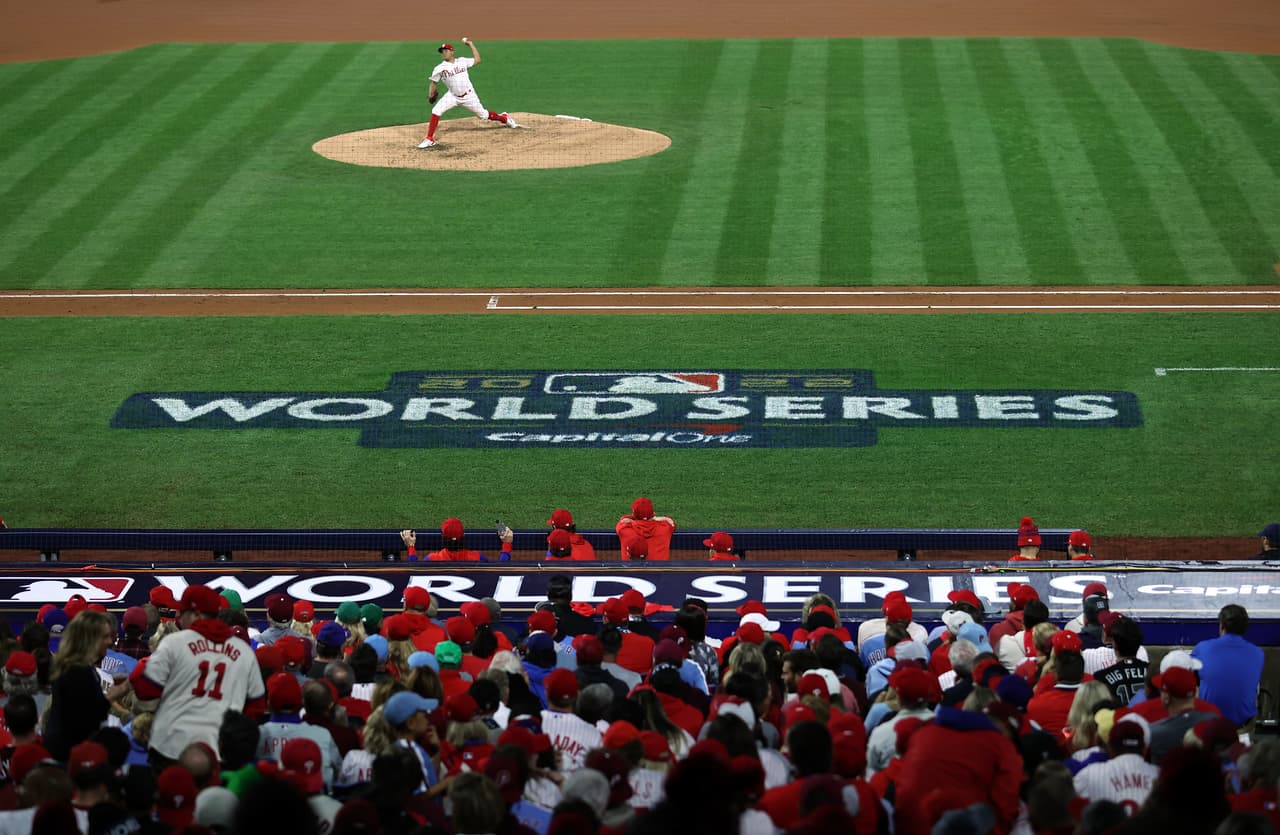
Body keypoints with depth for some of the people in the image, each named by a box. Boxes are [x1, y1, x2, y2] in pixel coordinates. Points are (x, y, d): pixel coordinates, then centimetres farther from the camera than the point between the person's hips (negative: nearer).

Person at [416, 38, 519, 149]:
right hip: (453, 96, 0)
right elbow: (434, 83, 2)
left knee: (483, 115, 9)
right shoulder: (439, 68, -5)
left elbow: (477, 60, 6)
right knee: (436, 111, -18)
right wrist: (430, 96, -11)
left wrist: (471, 44, 4)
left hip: (468, 96, 0)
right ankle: (430, 139, -11)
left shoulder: (462, 61, -2)